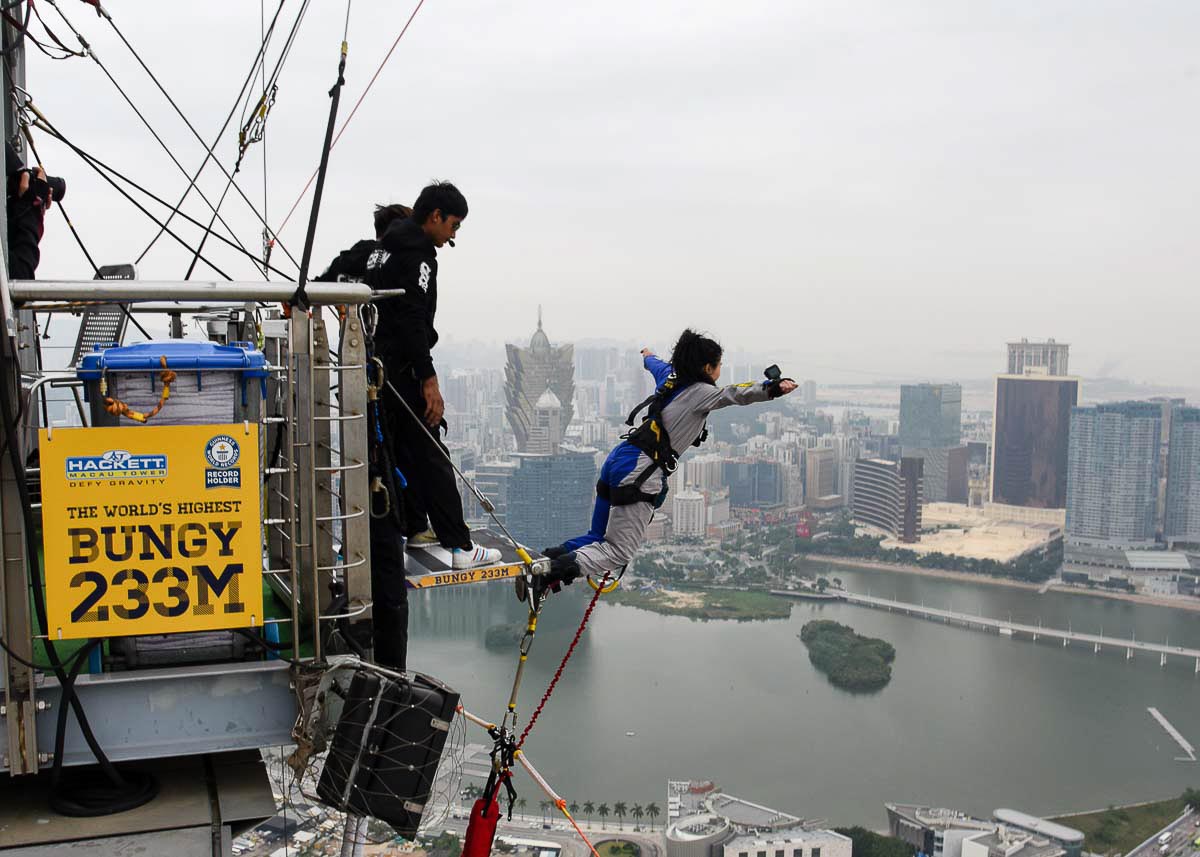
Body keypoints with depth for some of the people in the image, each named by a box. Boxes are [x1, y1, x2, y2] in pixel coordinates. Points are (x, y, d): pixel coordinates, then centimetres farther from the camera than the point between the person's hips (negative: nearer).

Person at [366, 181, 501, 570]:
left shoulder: (382, 248, 18)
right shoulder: (417, 253, -15)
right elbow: (413, 321, -23)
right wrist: (430, 381, -24)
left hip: (377, 367, 10)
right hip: (404, 370, -10)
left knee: (404, 450, 19)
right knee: (432, 456, -9)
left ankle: (416, 527, 29)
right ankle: (460, 546, -8)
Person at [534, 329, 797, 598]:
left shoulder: (670, 376, 15)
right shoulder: (700, 392, -7)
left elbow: (656, 364, 39)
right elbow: (735, 394, -25)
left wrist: (648, 356, 62)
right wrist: (774, 388, -38)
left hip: (619, 458, 9)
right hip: (640, 469, -9)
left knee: (597, 539, 19)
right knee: (619, 554, -7)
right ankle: (553, 570, -24)